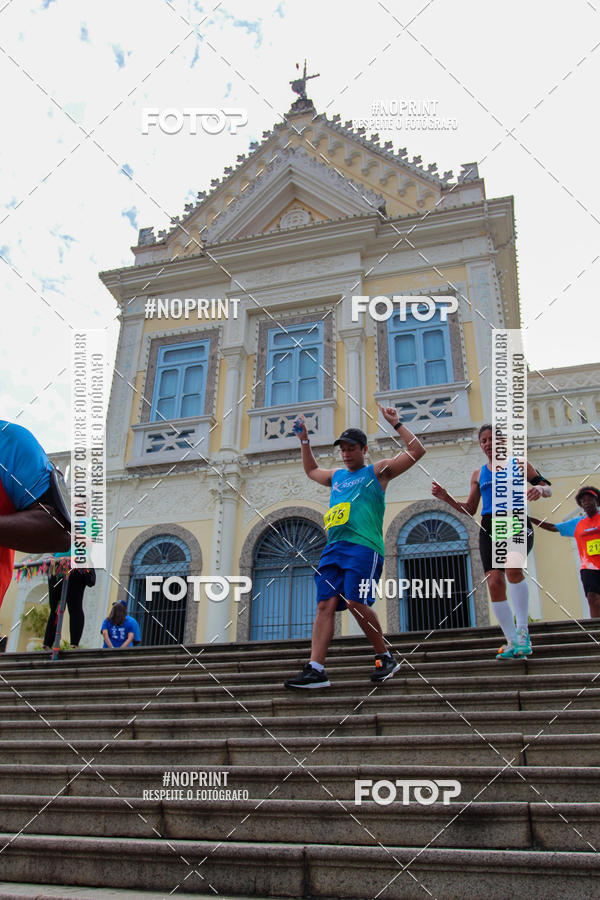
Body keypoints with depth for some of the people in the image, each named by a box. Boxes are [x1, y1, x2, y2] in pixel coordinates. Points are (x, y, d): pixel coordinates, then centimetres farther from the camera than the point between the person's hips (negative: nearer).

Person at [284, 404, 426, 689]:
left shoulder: (378, 471, 11)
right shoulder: (336, 475, 27)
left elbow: (416, 451, 6)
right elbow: (311, 470, 48)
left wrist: (396, 423, 5)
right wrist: (304, 440, 42)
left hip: (364, 546, -6)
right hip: (333, 548, 6)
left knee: (355, 603, -17)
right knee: (325, 605, -6)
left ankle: (386, 658, 2)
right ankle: (315, 669, -10)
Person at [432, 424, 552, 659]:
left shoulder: (517, 464, 12)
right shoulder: (478, 474, 20)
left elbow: (547, 488, 8)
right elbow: (470, 509, 21)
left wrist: (539, 489, -16)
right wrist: (446, 498, 7)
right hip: (489, 526, 4)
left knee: (512, 567, -32)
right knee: (495, 582, -9)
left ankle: (523, 629, -18)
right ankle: (512, 642, 4)